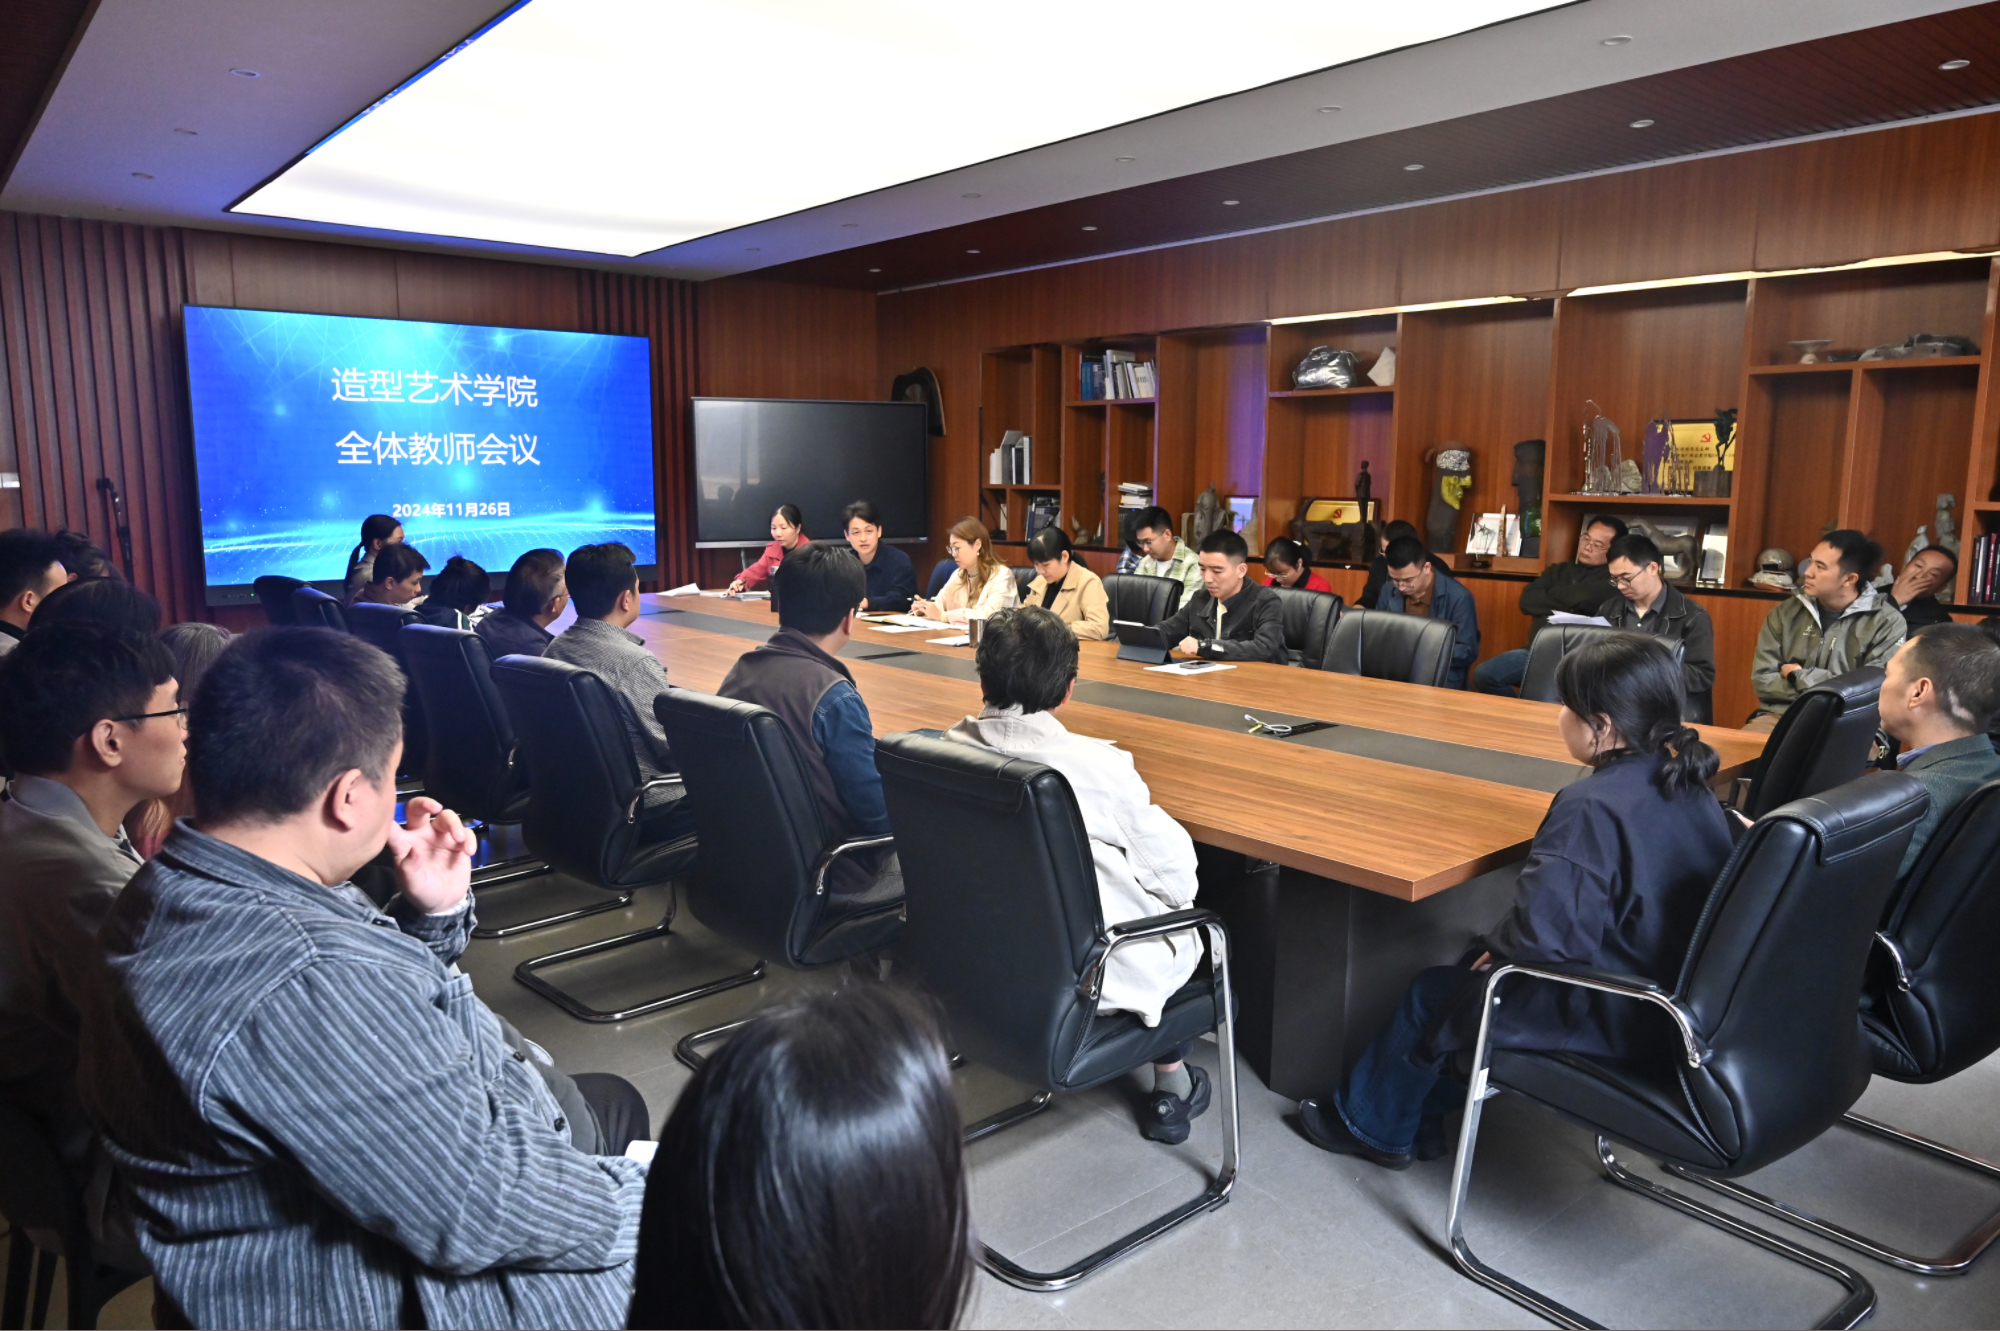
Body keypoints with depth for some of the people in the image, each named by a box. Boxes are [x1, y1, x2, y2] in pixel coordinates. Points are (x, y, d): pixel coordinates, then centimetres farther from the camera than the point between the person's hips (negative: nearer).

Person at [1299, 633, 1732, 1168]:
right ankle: (1422, 1114, 34)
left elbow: (1543, 933, -33)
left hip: (1606, 1018, -9)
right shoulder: (1690, 787, 0)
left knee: (1429, 996, 11)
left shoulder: (1591, 807, -28)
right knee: (1476, 959, 23)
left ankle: (1370, 1125, 34)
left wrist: (1497, 946, -10)